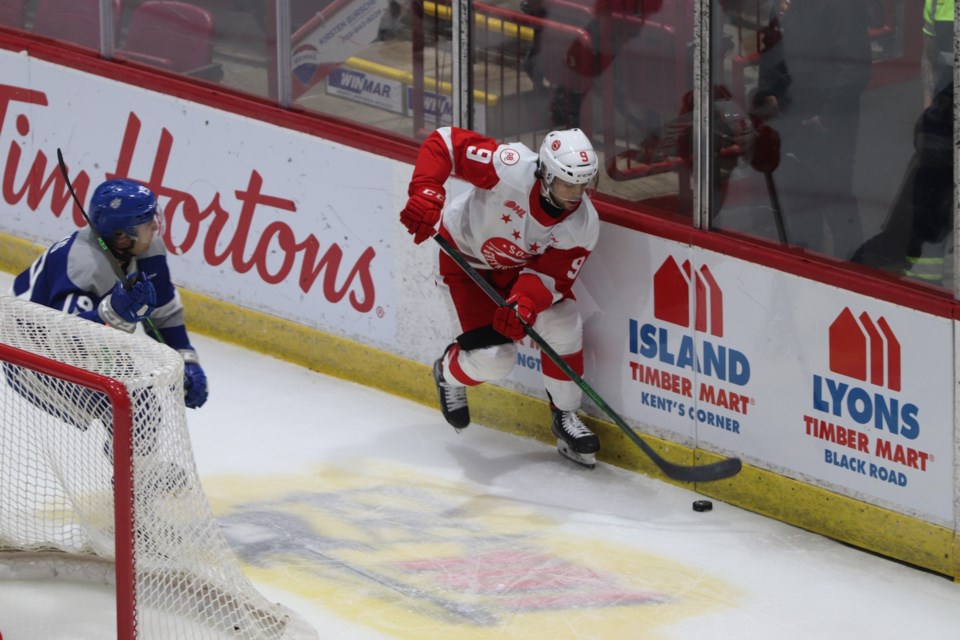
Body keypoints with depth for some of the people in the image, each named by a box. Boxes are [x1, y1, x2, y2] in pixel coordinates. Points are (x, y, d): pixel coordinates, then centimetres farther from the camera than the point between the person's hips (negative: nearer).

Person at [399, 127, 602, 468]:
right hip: (467, 257, -3)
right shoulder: (511, 167, -38)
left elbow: (551, 274, -24)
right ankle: (448, 373, 26)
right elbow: (442, 142, -33)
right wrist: (426, 195, -46)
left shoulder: (583, 225, -25)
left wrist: (524, 305, -46)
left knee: (562, 326, -19)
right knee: (492, 357, -13)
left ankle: (565, 415, 6)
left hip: (520, 266, 3)